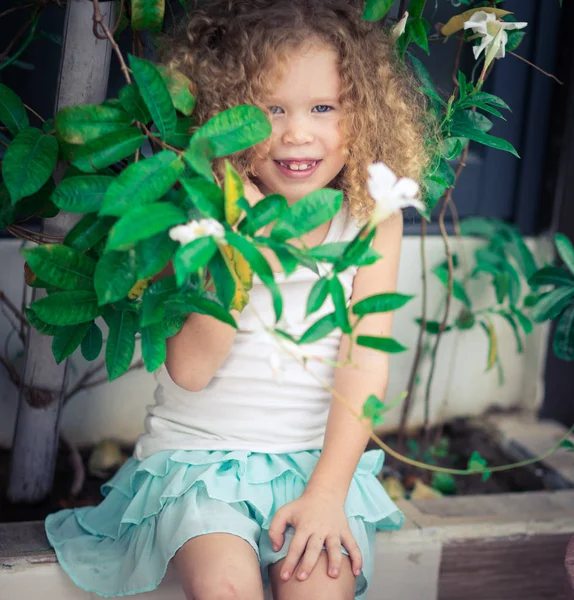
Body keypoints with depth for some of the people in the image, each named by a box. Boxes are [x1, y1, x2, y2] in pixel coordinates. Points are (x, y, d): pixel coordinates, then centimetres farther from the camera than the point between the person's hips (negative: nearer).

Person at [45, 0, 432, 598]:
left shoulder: (372, 218, -2)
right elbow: (188, 369, -12)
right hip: (198, 453, -1)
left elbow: (365, 363, -5)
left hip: (318, 458, 1)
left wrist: (327, 492, -13)